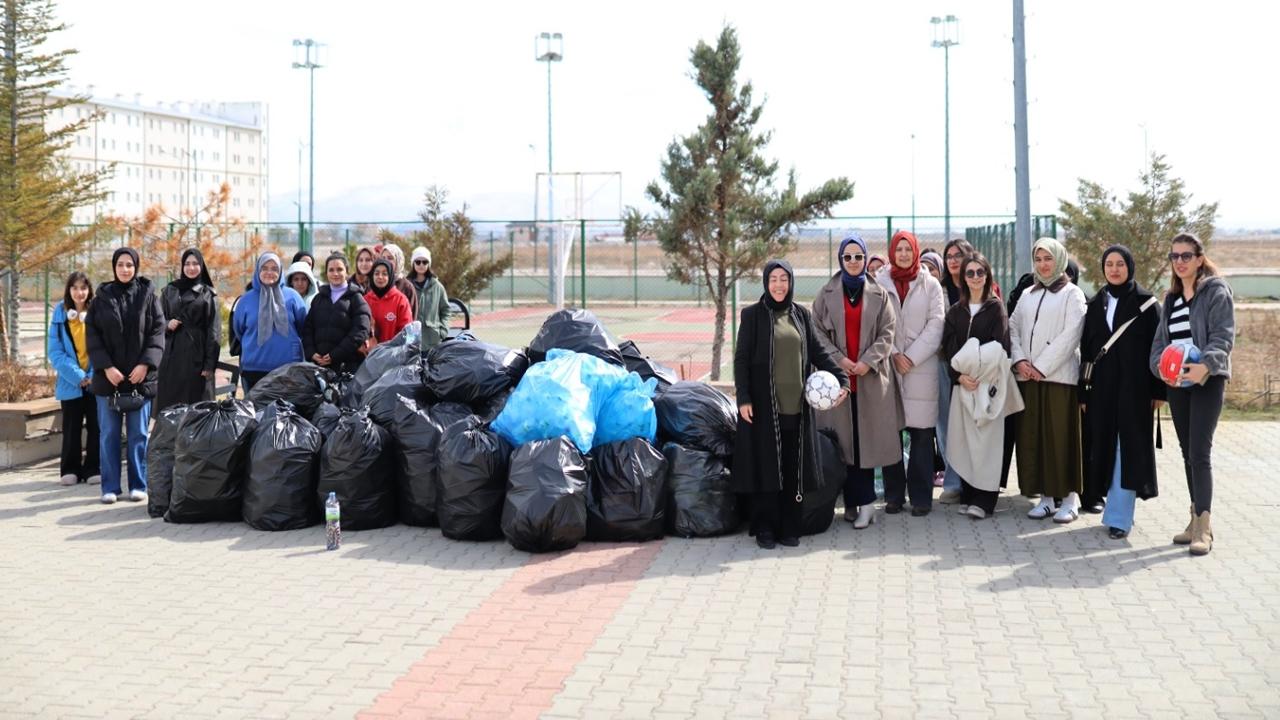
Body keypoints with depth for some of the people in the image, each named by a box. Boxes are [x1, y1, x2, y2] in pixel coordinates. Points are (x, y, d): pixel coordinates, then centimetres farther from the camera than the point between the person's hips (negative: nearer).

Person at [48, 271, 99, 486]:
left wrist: (94, 375, -14)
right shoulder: (60, 315, 0)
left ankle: (93, 469, 11)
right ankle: (70, 470, 14)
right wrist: (77, 376, -13)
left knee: (95, 427, 3)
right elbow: (55, 352, -4)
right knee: (71, 428, 6)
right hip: (70, 383, 1)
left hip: (96, 382, -1)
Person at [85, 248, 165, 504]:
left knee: (138, 434, 4)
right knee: (109, 434, 4)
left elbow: (157, 332, -1)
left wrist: (146, 364, -13)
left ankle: (138, 485, 11)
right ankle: (110, 487, 10)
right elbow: (92, 336, 1)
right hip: (108, 377, 1)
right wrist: (106, 367, -10)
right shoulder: (102, 298, 5)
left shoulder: (148, 296, 3)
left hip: (141, 376, -1)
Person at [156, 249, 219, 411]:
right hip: (172, 355, 2)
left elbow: (213, 331, -1)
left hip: (196, 356, -2)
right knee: (168, 404, -2)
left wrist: (210, 364, -9)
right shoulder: (169, 291, 12)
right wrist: (167, 325, -10)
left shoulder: (209, 294, 6)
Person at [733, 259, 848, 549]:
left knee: (793, 469, 4)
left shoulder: (801, 315, 11)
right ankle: (764, 528, 8)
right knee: (766, 467, -1)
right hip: (764, 405, -3)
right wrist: (743, 398, -11)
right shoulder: (752, 315, 0)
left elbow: (818, 351, 10)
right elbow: (741, 359, -3)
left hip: (796, 406, 3)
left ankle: (789, 527, 12)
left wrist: (840, 378, -4)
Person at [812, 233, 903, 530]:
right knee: (844, 439, -3)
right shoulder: (827, 294, 7)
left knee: (866, 438, -3)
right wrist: (838, 359, -10)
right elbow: (818, 331, 3)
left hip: (871, 376, 0)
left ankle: (858, 502, 0)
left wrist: (868, 361, -10)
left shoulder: (879, 294, 8)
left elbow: (886, 333, 4)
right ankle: (862, 502, 1)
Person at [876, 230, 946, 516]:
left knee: (922, 433, -2)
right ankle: (894, 493, 10)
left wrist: (911, 357, -8)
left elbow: (935, 326, 1)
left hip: (921, 367, 0)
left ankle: (921, 495, 4)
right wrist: (893, 355, -8)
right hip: (887, 366, 0)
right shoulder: (879, 283, 7)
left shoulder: (930, 285, 7)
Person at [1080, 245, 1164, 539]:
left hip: (1134, 387, -4)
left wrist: (1158, 390, -9)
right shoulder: (1095, 305, 11)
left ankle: (1119, 515, -4)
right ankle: (1117, 505, 17)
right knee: (1106, 447, 6)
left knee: (1128, 447, -5)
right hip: (1102, 387, 4)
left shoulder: (1145, 303, 0)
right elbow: (1086, 349, 10)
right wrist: (1083, 392, 6)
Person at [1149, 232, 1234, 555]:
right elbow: (1160, 339, 13)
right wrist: (1161, 366, -8)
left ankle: (1204, 527, -13)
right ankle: (1196, 520, 17)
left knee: (1199, 452, -13)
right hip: (1177, 382, 7)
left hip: (1207, 380, -7)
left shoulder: (1216, 291, -4)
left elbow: (1223, 336, -13)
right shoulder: (1171, 298, 17)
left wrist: (1205, 365, -30)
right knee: (1187, 453, 10)